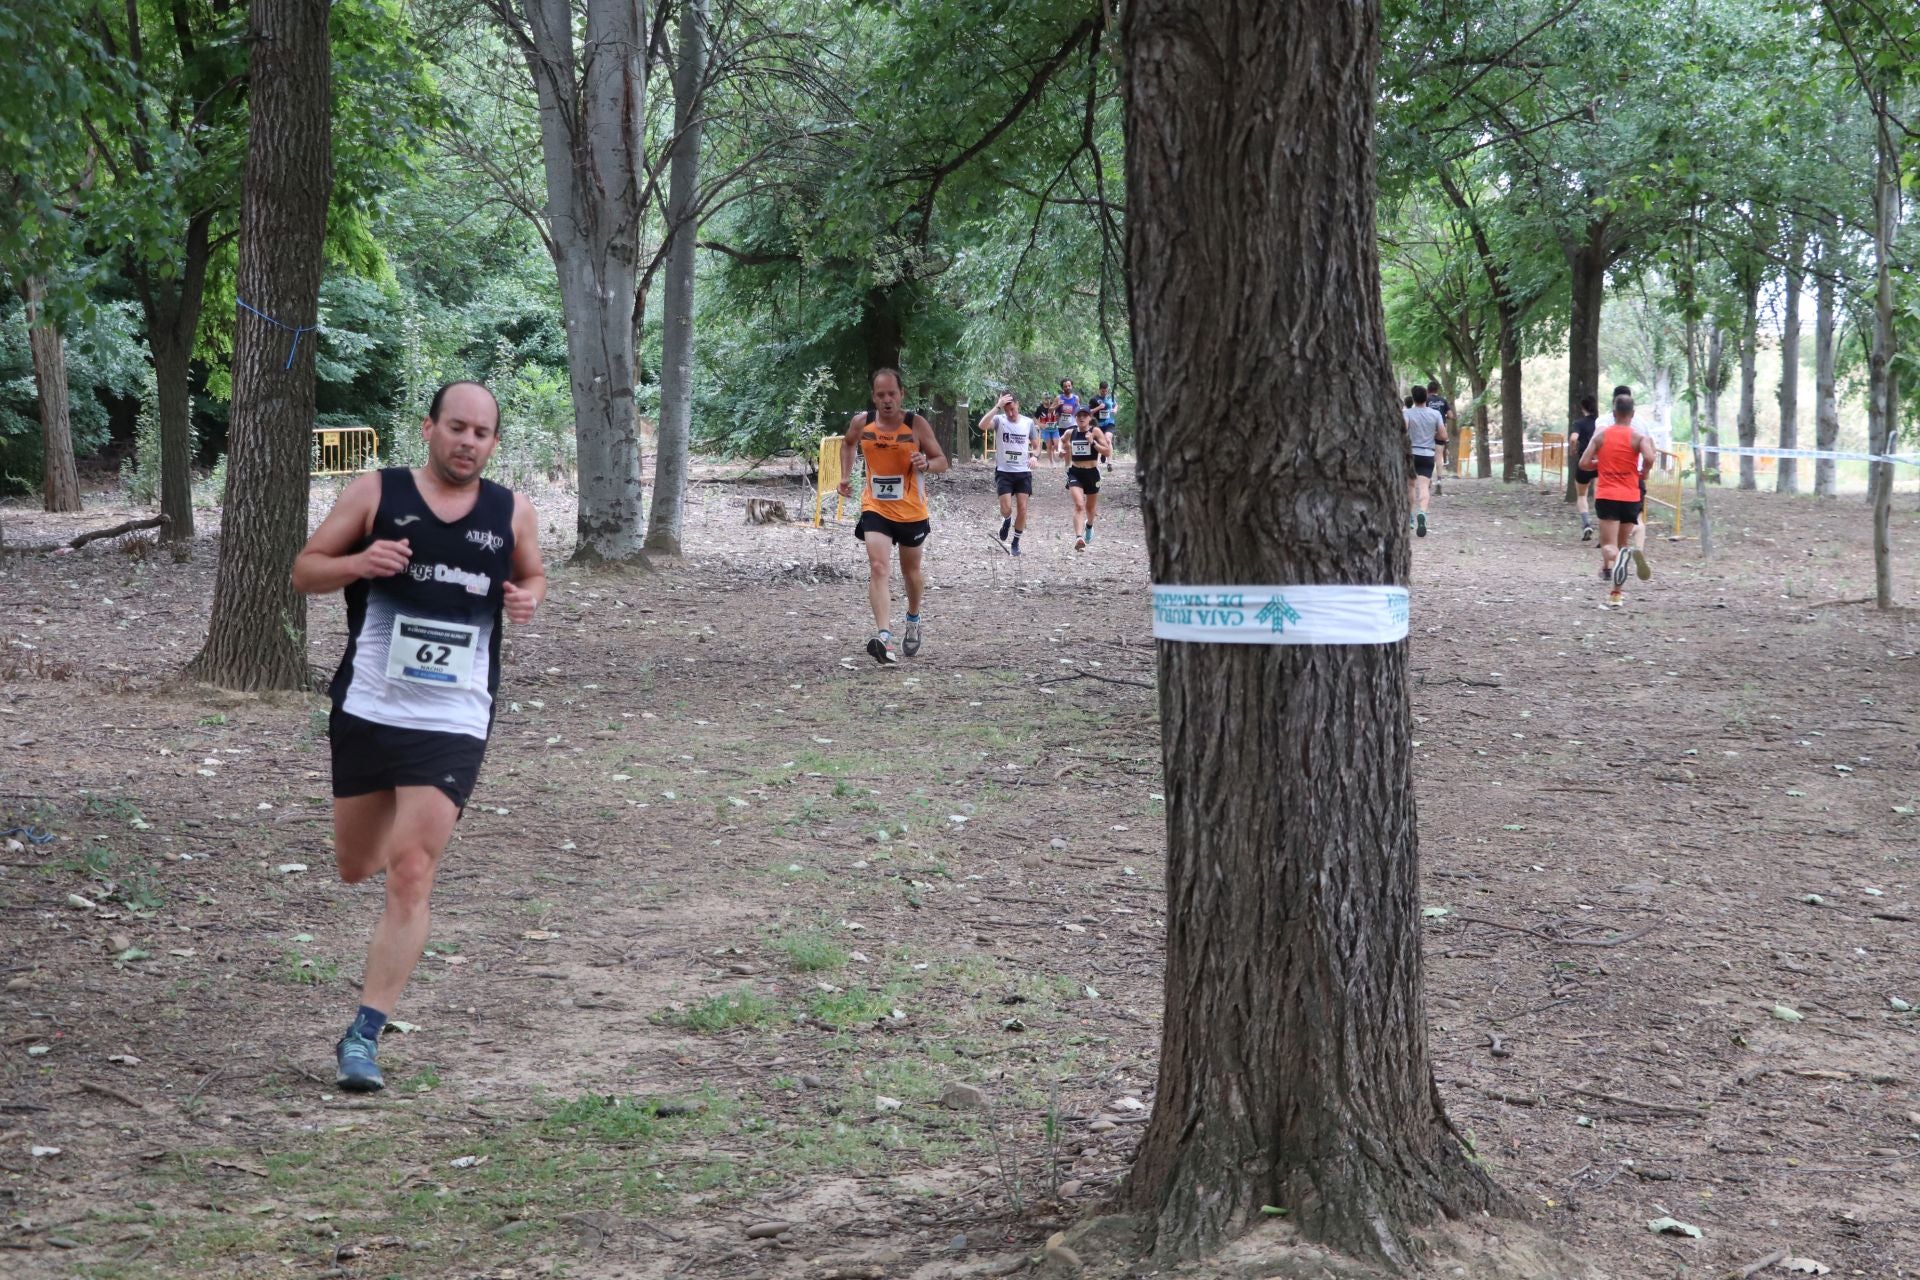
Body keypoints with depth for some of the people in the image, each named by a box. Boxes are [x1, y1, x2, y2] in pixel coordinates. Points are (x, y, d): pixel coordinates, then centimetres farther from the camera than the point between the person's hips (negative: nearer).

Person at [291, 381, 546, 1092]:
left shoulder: (512, 513, 3)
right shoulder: (376, 494, -2)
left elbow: (532, 576, 21)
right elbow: (304, 572, 3)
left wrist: (529, 598, -3)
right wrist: (358, 562, -18)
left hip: (453, 722, -1)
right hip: (367, 710, 1)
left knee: (409, 876, -11)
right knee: (354, 868, 15)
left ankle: (365, 1035, -7)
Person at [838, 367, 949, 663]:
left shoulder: (916, 424, -13)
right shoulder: (861, 423, -6)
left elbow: (942, 461, -7)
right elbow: (848, 444, 17)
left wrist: (926, 464, -28)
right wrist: (846, 477, 6)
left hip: (912, 512, 0)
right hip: (875, 508, 0)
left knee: (911, 571, 18)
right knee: (878, 568, -20)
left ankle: (913, 620, 47)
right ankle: (884, 637, -32)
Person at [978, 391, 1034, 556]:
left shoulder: (1028, 422, 1)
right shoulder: (999, 420, -8)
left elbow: (1034, 445, 13)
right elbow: (982, 425, -30)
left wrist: (1033, 456, -9)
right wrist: (997, 406, -31)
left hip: (1023, 472, 2)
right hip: (1004, 471, -2)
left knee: (1022, 508, 0)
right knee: (1006, 509, -11)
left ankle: (1016, 542, 17)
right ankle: (1006, 521, 27)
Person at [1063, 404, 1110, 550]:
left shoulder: (1095, 431, -7)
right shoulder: (1070, 433, 3)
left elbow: (1108, 452, -16)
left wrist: (1093, 442, -23)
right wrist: (1064, 451, 9)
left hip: (1091, 473, 0)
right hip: (1075, 473, 0)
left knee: (1090, 506, 20)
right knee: (1079, 505, -20)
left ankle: (1089, 525, 53)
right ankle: (1079, 538, -32)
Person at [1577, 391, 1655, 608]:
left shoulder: (1601, 435, 4)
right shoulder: (1639, 436, -2)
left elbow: (1584, 463, 0)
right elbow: (1649, 458, -20)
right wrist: (1642, 473, 0)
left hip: (1605, 496, 0)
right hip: (1630, 496, 0)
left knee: (1609, 545, -8)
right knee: (1621, 543, 16)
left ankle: (1610, 564, -46)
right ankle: (1617, 593, 12)